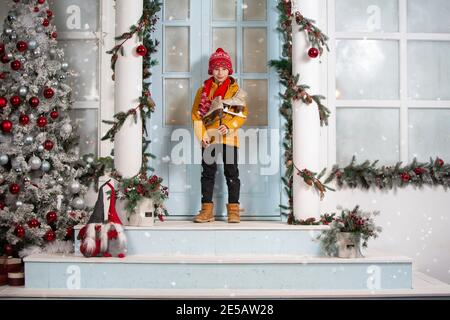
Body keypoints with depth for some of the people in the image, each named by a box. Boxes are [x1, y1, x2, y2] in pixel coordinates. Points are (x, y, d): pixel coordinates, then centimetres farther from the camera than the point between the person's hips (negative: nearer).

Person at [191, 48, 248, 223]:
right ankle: (207, 209, 12)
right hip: (208, 138, 1)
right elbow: (196, 114, 3)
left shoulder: (235, 89, 3)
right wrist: (202, 135, -8)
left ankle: (233, 209, 11)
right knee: (208, 172, 5)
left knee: (231, 172, 3)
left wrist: (229, 126, -16)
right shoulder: (204, 89, 6)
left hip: (229, 138, -1)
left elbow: (243, 113, 0)